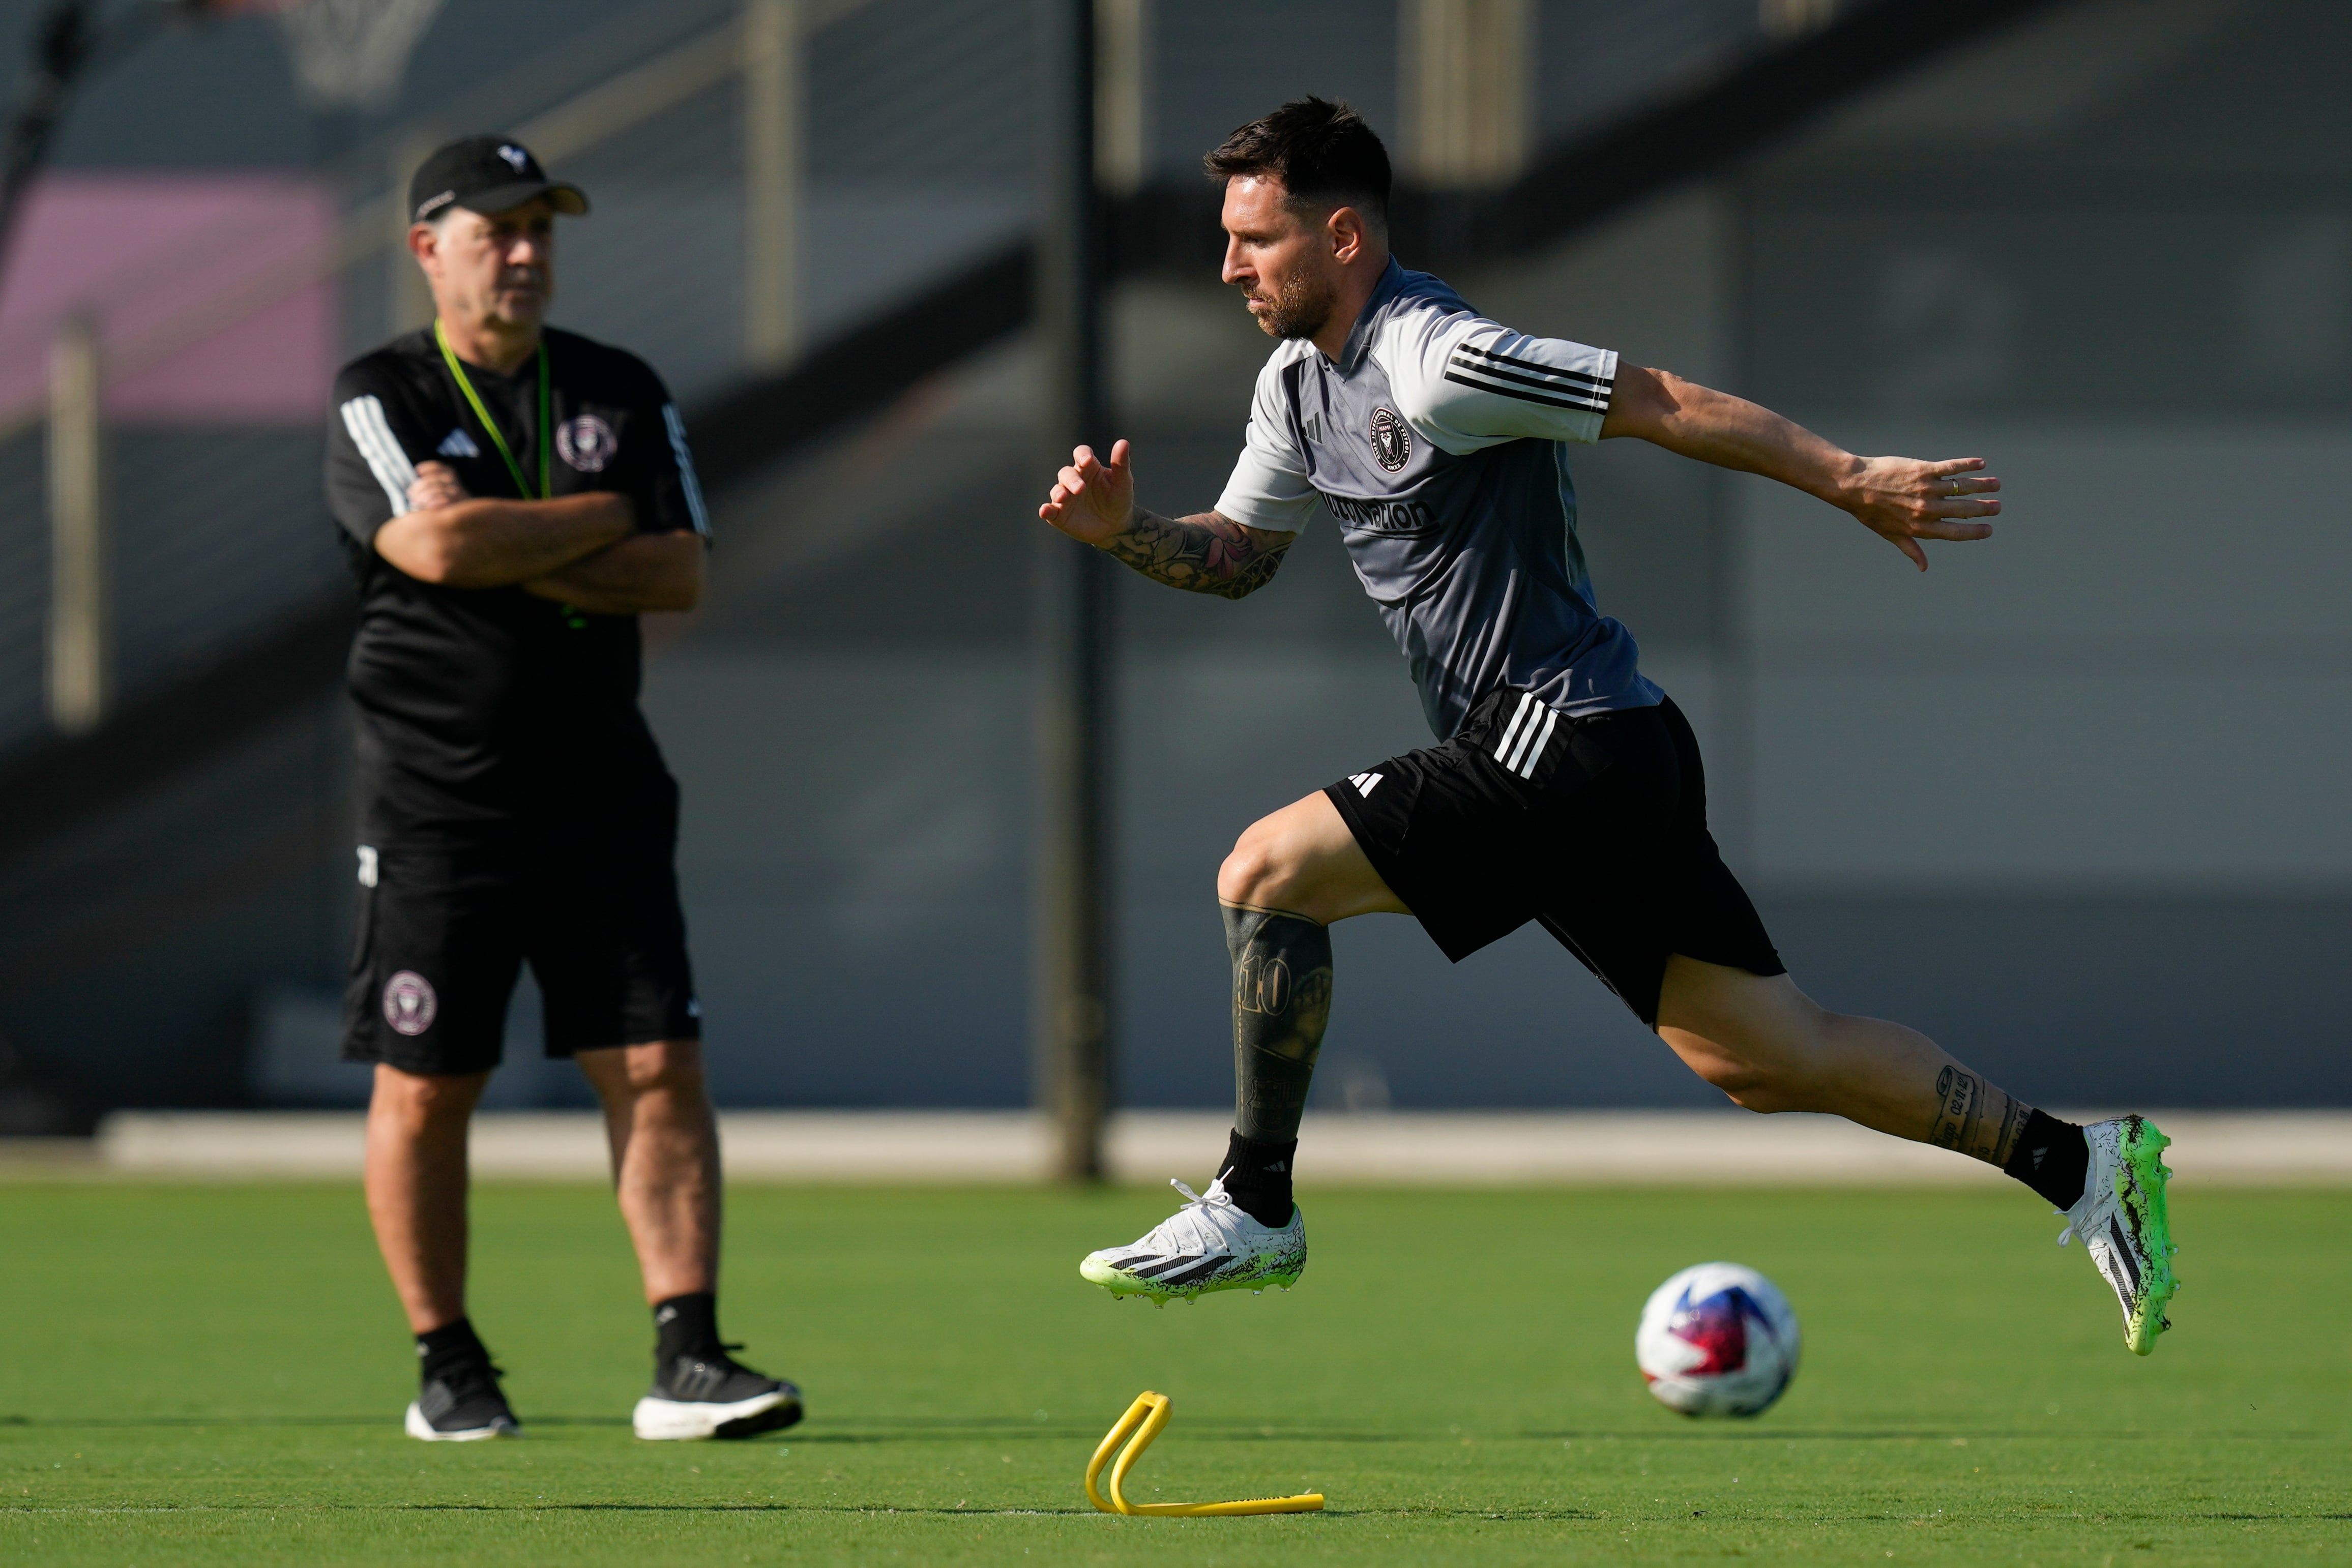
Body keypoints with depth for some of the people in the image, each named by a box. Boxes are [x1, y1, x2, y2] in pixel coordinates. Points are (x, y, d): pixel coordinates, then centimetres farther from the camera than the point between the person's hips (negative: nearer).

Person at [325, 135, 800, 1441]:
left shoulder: (621, 393, 11)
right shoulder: (377, 398, -2)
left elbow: (681, 573, 0)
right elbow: (436, 548, -20)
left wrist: (515, 554, -12)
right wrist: (599, 521, -7)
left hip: (602, 791, 3)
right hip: (435, 797, -3)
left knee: (657, 1066, -6)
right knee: (424, 1087, 1)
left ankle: (686, 1358, -9)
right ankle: (446, 1365, 15)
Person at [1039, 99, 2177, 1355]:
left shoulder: (1434, 362, -18)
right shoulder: (1297, 382, 11)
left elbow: (1664, 404, -16)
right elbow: (1239, 554, 22)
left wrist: (1857, 484, -16)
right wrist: (1124, 532, 2)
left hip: (1569, 742, -10)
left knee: (1268, 872, -13)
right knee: (1767, 1057, 10)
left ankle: (1252, 1210, -4)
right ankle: (2080, 1167, 14)